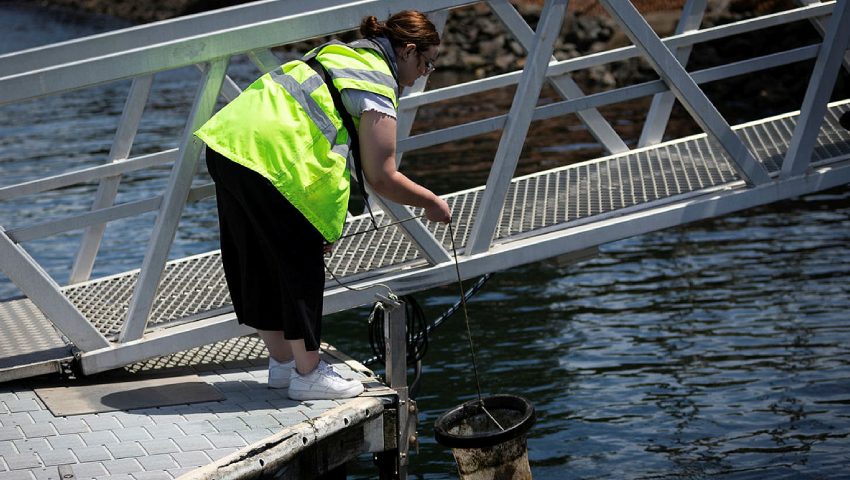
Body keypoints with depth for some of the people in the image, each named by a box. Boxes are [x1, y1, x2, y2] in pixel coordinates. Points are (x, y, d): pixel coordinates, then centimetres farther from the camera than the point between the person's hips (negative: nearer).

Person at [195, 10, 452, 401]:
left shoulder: (341, 55, 25)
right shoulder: (378, 85, -3)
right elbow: (381, 178, -5)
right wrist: (430, 203, 12)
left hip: (227, 139, 10)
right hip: (269, 158, -10)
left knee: (256, 264, 17)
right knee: (302, 265, 3)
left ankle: (282, 362, 31)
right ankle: (308, 374, 13)